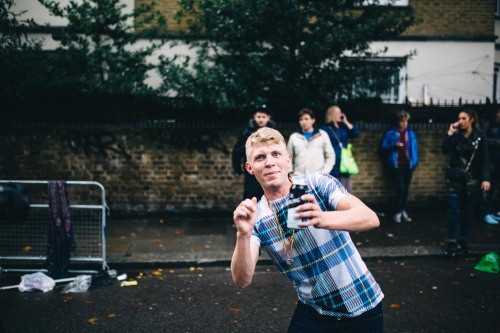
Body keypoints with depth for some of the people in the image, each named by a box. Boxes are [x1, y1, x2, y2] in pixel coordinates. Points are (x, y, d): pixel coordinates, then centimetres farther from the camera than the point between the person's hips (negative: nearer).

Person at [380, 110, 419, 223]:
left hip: (408, 165, 4)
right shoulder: (390, 133, -1)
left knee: (406, 189, 9)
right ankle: (398, 212, 1)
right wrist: (394, 145, -16)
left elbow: (414, 148, 11)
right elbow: (383, 147, -1)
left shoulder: (410, 133, 9)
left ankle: (403, 211, 22)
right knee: (400, 188, -12)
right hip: (396, 165, -4)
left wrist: (414, 162, 1)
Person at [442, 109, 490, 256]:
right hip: (455, 178, 0)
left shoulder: (480, 137, -2)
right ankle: (452, 243, 0)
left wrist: (486, 179, -13)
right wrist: (450, 133, -16)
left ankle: (463, 240, 20)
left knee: (468, 210, 8)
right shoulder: (455, 136, 3)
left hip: (472, 180, 0)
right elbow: (445, 150, -11)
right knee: (454, 210, -4)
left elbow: (485, 160, -4)